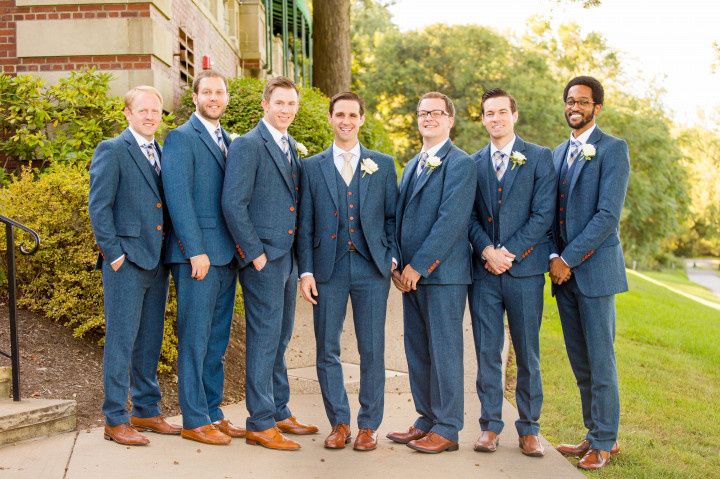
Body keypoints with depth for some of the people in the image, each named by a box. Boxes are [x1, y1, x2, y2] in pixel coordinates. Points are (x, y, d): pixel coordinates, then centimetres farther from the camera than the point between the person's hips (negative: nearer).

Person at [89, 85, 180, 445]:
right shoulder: (111, 151, -5)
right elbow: (98, 206, -9)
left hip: (157, 260, 7)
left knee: (150, 340, 13)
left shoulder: (162, 152, 15)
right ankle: (115, 419, 7)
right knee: (121, 339, -2)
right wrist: (113, 253, -13)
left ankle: (147, 410, 23)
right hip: (126, 261, -7)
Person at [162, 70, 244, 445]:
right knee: (194, 339, -1)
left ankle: (213, 413, 21)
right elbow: (179, 197, -13)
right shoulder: (181, 138, -5)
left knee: (217, 340, 12)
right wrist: (196, 251, -18)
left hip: (226, 255, 8)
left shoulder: (228, 141, 18)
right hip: (197, 254, -7)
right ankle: (194, 421, 7)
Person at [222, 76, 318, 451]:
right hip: (263, 258, -8)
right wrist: (254, 252, -17)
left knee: (279, 337, 15)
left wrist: (299, 253, 12)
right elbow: (233, 203, -16)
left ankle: (279, 413, 27)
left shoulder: (292, 147, 16)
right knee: (265, 338, -4)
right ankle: (260, 424, 5)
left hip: (287, 257, 8)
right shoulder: (248, 145, -10)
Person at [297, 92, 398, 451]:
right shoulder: (312, 167, 8)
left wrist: (393, 256, -2)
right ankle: (339, 422, 18)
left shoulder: (383, 164, 9)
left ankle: (369, 425, 15)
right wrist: (306, 271, -2)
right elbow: (305, 224, 5)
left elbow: (392, 216, 10)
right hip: (328, 269, 1)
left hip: (371, 269, 0)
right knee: (327, 350, 4)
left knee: (372, 350, 2)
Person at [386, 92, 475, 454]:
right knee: (416, 350, 12)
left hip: (442, 273, -8)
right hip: (411, 273, 8)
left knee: (443, 350, -1)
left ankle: (446, 430, 7)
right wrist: (397, 264, 5)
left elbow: (451, 221, -16)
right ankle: (427, 420, 23)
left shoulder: (460, 164, -7)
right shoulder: (412, 165, 19)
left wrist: (418, 265, -16)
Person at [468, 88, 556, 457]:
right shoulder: (472, 163, 12)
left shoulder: (540, 158, 4)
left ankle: (528, 429, 14)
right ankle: (490, 426, 15)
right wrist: (486, 250, -10)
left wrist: (510, 252, -12)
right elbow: (469, 216, 7)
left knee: (527, 353, 4)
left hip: (524, 268, -2)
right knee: (487, 352, 5)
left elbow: (543, 214, -4)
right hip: (483, 271, 2)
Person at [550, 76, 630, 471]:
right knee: (579, 362, 11)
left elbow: (608, 215, -14)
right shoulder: (558, 153, 16)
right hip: (563, 270, 6)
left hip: (594, 267, -6)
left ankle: (604, 442, 9)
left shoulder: (613, 149, -5)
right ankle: (595, 434, 22)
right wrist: (553, 257, -2)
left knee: (600, 360, -1)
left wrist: (569, 259, -15)